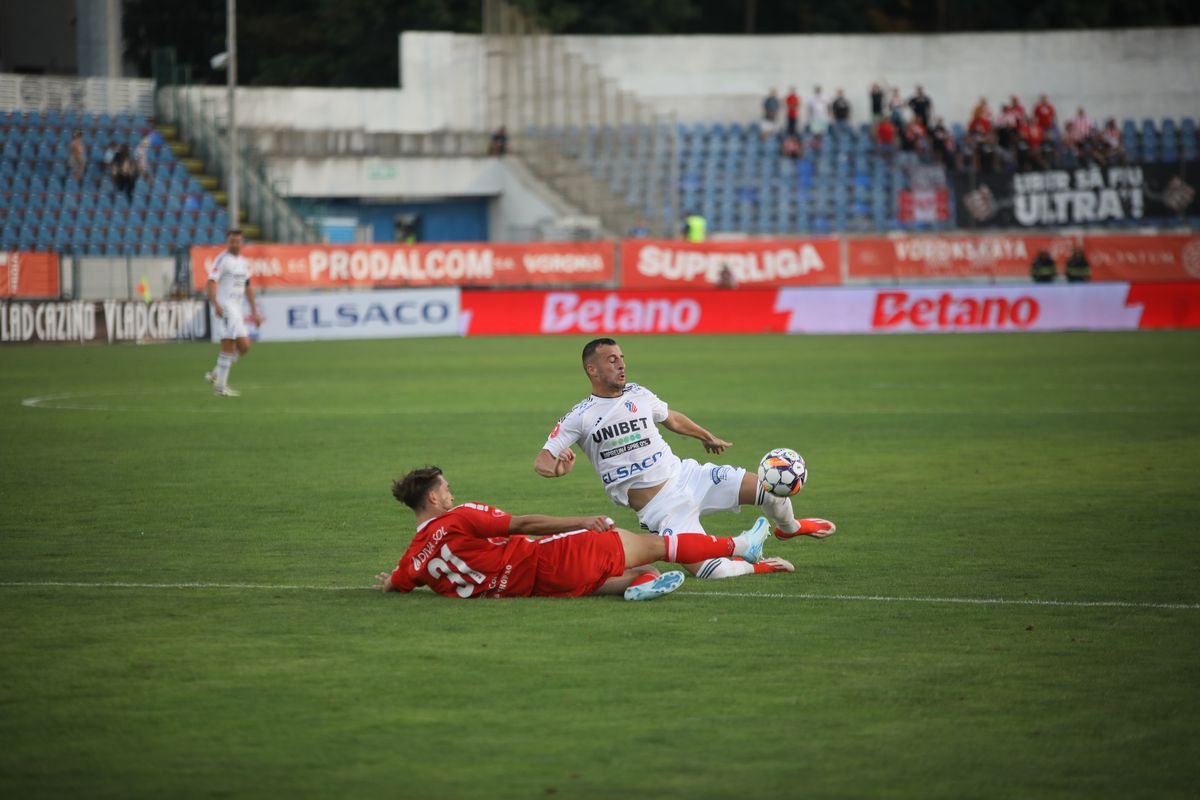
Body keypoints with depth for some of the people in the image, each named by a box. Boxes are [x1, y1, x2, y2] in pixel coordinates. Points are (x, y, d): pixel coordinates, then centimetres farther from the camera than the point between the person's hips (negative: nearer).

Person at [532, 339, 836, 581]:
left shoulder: (638, 394, 7)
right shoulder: (580, 417, -7)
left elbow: (671, 418, 27)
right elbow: (541, 461, -9)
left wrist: (707, 437, 41)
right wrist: (557, 469, -33)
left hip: (685, 476, 4)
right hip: (658, 509, -4)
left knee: (771, 489, -12)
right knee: (711, 571, -24)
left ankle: (788, 527, 23)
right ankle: (754, 567, 9)